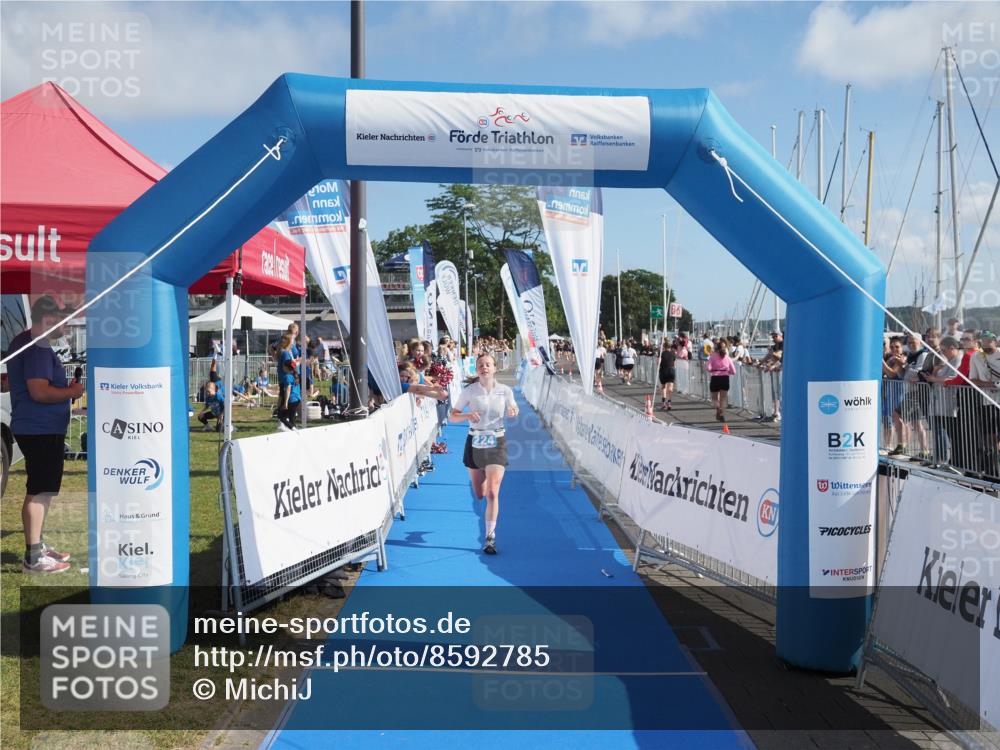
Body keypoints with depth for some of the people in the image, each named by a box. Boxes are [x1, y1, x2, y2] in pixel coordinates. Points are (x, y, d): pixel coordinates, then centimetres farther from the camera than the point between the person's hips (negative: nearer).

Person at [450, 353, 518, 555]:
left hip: (497, 443, -1)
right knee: (479, 494, 13)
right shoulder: (469, 391, -5)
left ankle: (490, 537, -4)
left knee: (492, 493, -12)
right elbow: (453, 415, 0)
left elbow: (514, 409, 11)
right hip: (475, 442, 2)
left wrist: (513, 412, -13)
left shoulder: (505, 391, -4)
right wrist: (467, 415, -21)